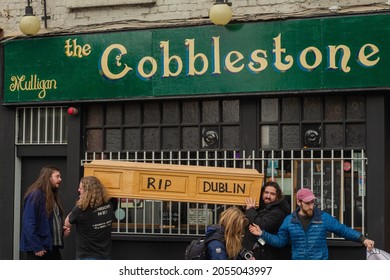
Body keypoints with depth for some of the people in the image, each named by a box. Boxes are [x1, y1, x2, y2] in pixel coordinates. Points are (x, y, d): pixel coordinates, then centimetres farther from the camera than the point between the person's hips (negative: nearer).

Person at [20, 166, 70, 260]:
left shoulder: (52, 197, 16)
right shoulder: (35, 195, -13)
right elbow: (28, 224, -19)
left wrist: (62, 229, 3)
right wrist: (36, 247, -21)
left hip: (53, 248, 9)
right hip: (38, 250, -9)